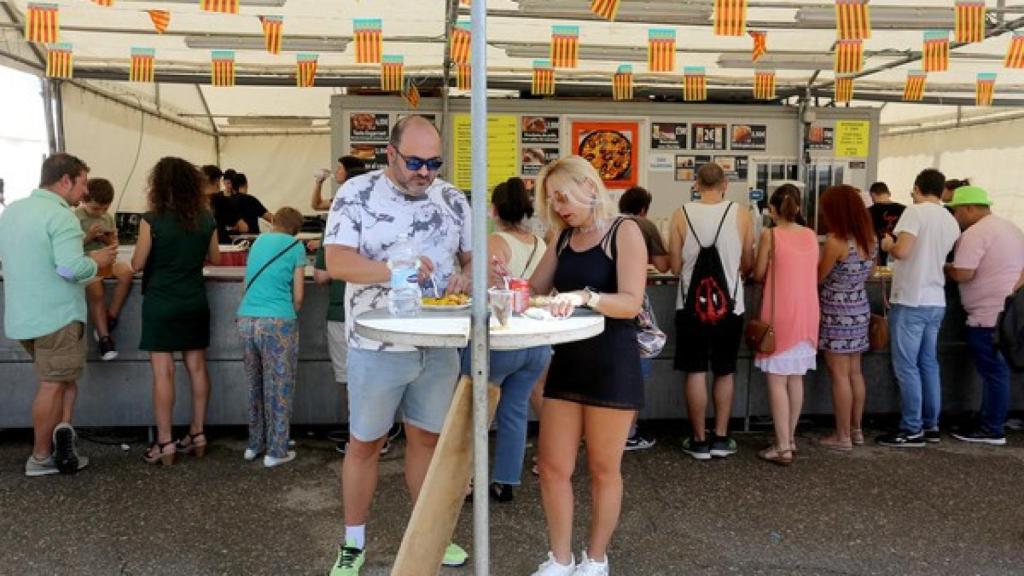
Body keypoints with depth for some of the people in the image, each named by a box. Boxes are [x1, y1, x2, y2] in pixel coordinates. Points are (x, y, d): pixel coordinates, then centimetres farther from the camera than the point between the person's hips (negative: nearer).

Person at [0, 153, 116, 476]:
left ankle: (62, 429, 9)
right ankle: (41, 458, 10)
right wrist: (96, 261, -8)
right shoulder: (60, 215, -17)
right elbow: (71, 268, -27)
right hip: (55, 315, -8)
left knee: (64, 376, 20)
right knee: (53, 385, 2)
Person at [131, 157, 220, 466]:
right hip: (195, 303, 4)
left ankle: (165, 443, 4)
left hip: (160, 304, -4)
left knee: (163, 372, 0)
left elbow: (137, 264, -6)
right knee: (197, 367, 10)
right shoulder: (206, 220, 0)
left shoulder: (152, 220, -13)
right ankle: (197, 434, 18)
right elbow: (215, 259, 12)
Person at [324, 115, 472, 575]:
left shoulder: (453, 199, 4)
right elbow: (336, 262, -15)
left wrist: (467, 277, -13)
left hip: (439, 346, 4)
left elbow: (472, 256, 11)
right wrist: (395, 268, -29)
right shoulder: (356, 194, -8)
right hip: (377, 345, -3)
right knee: (364, 444, 9)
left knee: (427, 438, 15)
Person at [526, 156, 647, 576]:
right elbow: (533, 289, 9)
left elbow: (631, 303, -18)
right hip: (567, 361, 6)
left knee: (604, 470, 10)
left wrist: (586, 296, -35)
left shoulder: (624, 231, -8)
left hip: (613, 365, -6)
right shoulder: (564, 238, 11)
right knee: (552, 468, 6)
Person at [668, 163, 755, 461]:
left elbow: (675, 267, -3)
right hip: (729, 306, 1)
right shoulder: (741, 215, -5)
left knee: (696, 373, 8)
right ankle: (721, 439, 20)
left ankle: (699, 441, 15)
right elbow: (748, 265, 3)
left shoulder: (681, 215, -6)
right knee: (724, 373, 15)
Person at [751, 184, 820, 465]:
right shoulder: (811, 235, 5)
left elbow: (758, 275, -3)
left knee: (777, 379, -1)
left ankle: (782, 448, 0)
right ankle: (790, 438, 26)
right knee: (795, 378, 15)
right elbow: (811, 272, 13)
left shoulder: (770, 234, -9)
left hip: (780, 315, -5)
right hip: (806, 314, 6)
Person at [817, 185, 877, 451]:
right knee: (854, 372, 16)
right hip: (860, 310, 8)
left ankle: (843, 436, 7)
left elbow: (818, 278, -9)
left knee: (839, 375, 0)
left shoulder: (836, 241, -20)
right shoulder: (870, 239, 4)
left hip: (838, 313, -8)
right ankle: (856, 430, 26)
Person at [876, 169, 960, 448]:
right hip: (936, 302, 8)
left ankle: (912, 430, 4)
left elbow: (902, 251, -21)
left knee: (907, 367, -1)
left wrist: (888, 245, 0)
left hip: (911, 301, -8)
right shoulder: (952, 222, 11)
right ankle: (931, 425, 23)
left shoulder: (915, 211, -11)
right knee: (929, 364, 16)